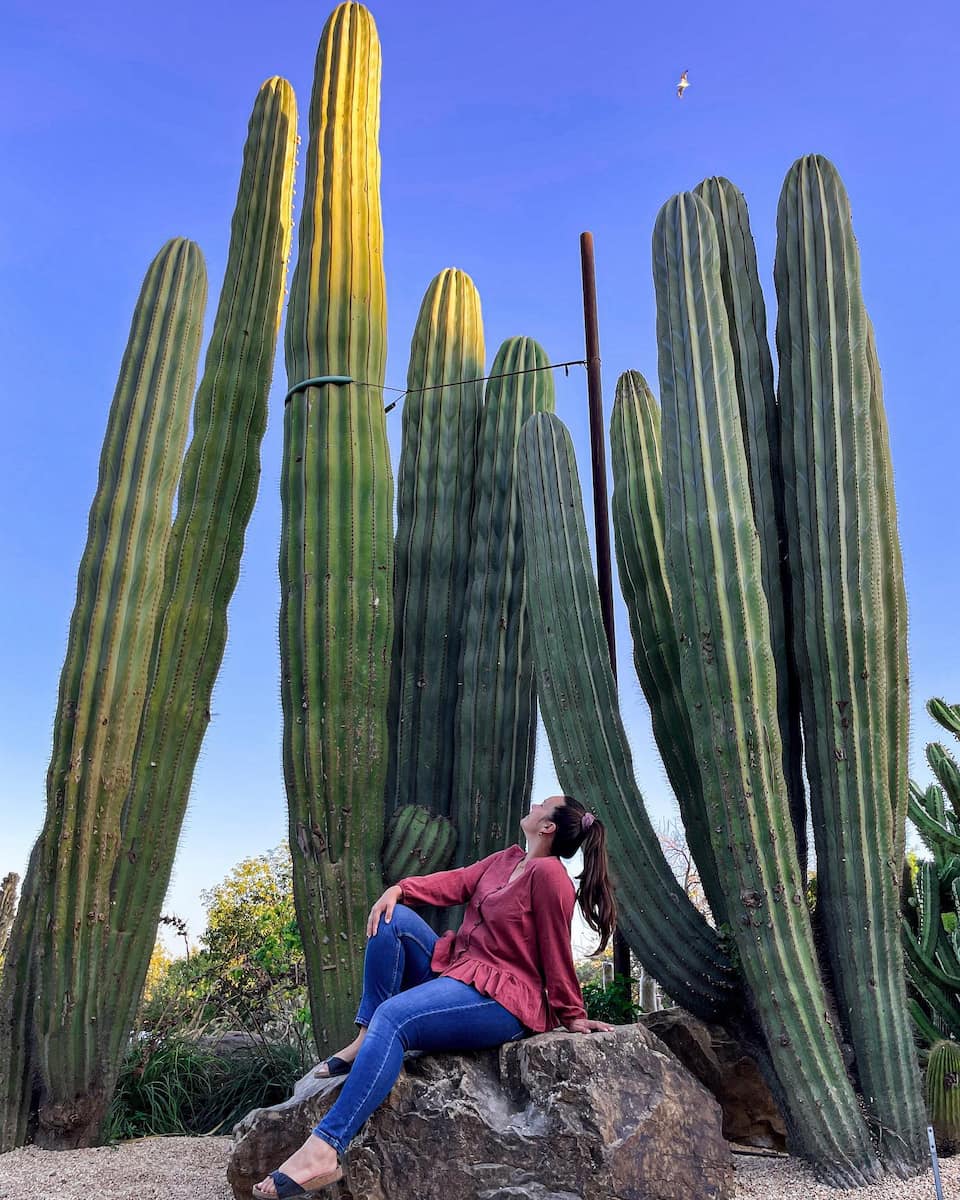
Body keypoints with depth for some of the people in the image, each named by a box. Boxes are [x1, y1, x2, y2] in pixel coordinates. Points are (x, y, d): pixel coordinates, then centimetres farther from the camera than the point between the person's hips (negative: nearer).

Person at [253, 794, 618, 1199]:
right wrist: (399, 889, -8)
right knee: (392, 918, -2)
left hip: (501, 999, -10)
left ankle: (324, 1151, -36)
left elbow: (557, 953, -12)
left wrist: (571, 1016, -7)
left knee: (394, 1016, -31)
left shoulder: (547, 873, -15)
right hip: (457, 974, 10)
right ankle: (366, 1040, -7)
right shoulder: (507, 858, 13)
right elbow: (456, 881, 7)